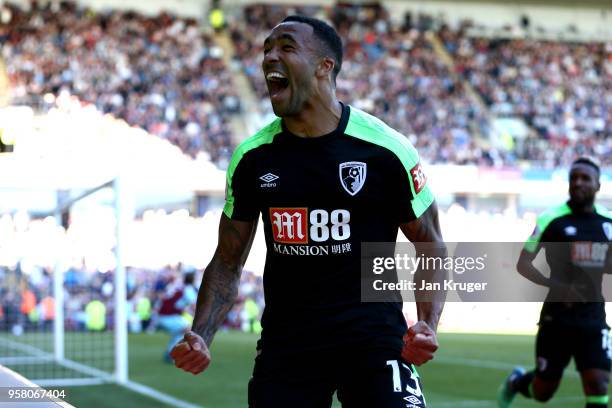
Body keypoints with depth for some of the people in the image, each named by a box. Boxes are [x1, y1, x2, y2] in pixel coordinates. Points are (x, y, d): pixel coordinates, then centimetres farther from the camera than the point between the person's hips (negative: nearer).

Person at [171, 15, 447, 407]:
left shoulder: (386, 148, -6)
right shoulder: (252, 157, 4)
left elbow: (431, 245, 3)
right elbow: (227, 262, 12)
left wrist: (428, 324, -13)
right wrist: (201, 338, -3)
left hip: (373, 336, -3)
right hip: (284, 342, 3)